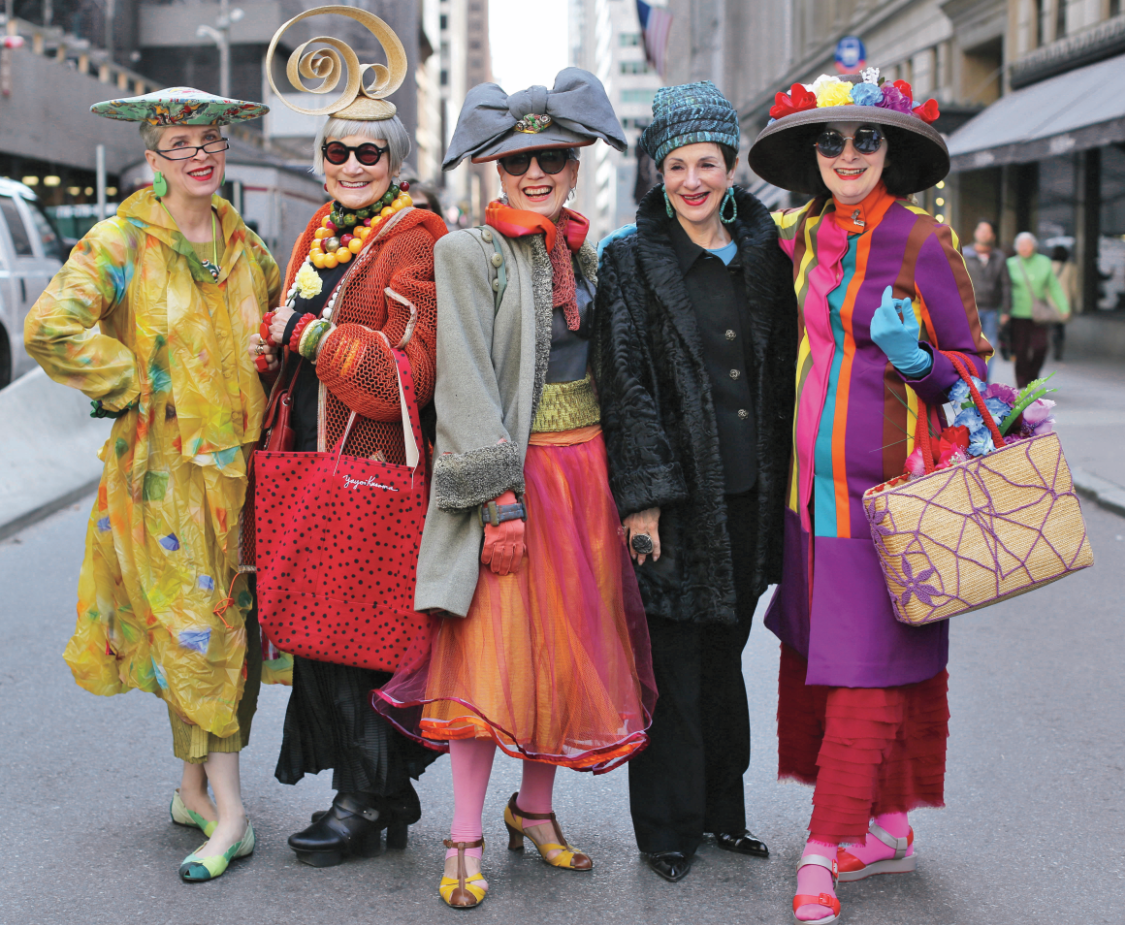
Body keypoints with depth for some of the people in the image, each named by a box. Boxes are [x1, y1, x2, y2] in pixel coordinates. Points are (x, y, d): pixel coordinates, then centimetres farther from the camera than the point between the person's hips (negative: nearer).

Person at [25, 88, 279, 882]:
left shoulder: (243, 243, 10)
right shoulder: (121, 243, -7)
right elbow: (51, 327, -19)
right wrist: (134, 387, -13)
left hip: (240, 458, 5)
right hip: (164, 465, -5)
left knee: (223, 625, 8)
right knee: (194, 628, -5)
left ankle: (196, 789, 21)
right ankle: (228, 811, -2)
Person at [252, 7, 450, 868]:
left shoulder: (414, 246, -10)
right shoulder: (322, 234, 15)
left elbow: (408, 376, -19)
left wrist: (305, 332, -15)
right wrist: (275, 347, 4)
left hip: (374, 474, -8)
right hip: (315, 469, 8)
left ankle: (365, 803, 11)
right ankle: (384, 795, 23)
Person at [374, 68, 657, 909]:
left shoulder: (585, 254, 13)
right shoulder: (470, 252, -6)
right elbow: (466, 381, -12)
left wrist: (619, 480, 8)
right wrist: (498, 494, -19)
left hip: (587, 473, 6)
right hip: (513, 475, -6)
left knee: (570, 646, 10)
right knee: (494, 650, -5)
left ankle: (536, 808, 26)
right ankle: (466, 840, 3)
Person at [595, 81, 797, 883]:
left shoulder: (765, 255, 8)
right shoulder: (632, 261, -4)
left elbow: (785, 375, 12)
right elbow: (626, 386, -9)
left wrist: (783, 481, 8)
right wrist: (643, 497, -14)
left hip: (748, 493, 4)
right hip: (676, 490, -4)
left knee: (725, 652, 14)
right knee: (671, 660, 1)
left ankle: (722, 809, 26)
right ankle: (668, 826, 13)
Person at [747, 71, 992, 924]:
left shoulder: (923, 243, -8)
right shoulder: (796, 236, 8)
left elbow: (974, 365, -3)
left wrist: (911, 356, -21)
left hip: (887, 486, -6)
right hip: (811, 479, 6)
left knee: (864, 672, -4)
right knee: (817, 655, 11)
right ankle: (886, 829, 24)